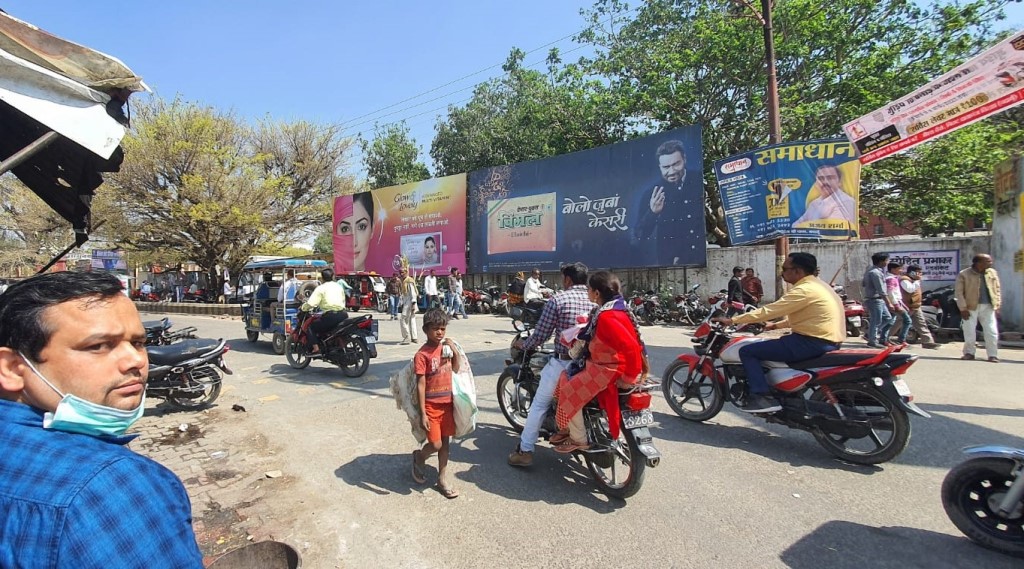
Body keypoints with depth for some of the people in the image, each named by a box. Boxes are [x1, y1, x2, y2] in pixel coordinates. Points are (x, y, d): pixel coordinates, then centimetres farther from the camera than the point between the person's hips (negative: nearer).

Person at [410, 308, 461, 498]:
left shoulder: (445, 348, 3)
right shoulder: (422, 354, -16)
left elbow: (455, 370, 11)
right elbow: (420, 385, -16)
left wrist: (454, 351, -5)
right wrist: (423, 414, -17)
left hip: (447, 403, 6)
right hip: (431, 406, -6)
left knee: (445, 441, 13)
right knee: (435, 445, -3)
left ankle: (443, 477, 28)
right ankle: (419, 457, 29)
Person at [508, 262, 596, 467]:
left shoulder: (558, 299, -8)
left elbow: (540, 336, -6)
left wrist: (521, 344, 13)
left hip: (563, 362, -4)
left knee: (539, 404, 9)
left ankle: (525, 451, 11)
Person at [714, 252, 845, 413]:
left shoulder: (804, 290, -16)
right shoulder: (817, 285, 15)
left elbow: (768, 311, -18)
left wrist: (732, 320, -13)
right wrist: (776, 325, 29)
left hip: (812, 343, -11)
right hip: (830, 341, 11)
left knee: (747, 351, -9)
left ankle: (762, 398, -15)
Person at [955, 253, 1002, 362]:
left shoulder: (992, 273, 8)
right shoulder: (964, 274, -7)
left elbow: (997, 290, 13)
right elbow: (959, 292, -6)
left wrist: (997, 306, 6)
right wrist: (963, 309, -10)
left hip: (988, 307, 3)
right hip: (971, 307, -3)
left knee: (992, 332, 2)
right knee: (969, 331, 3)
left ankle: (993, 355, 11)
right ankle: (969, 353, 17)